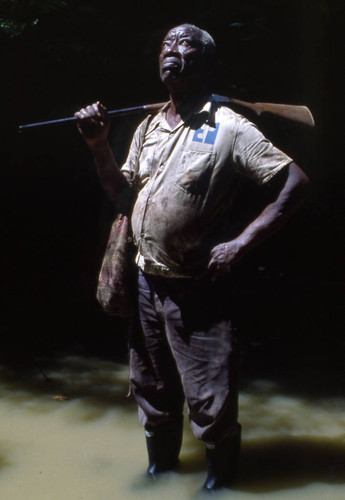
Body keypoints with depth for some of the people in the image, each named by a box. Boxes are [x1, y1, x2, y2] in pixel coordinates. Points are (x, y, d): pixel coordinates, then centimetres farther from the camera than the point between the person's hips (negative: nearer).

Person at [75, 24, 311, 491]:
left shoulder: (228, 128, -12)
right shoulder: (148, 128, 9)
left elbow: (295, 183, -15)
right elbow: (121, 191, 14)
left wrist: (239, 244, -19)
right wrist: (99, 146, -2)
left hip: (197, 289, -6)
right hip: (147, 282, 6)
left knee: (210, 400, 4)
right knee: (152, 388, 20)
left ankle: (220, 476, 31)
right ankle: (160, 463, 43)